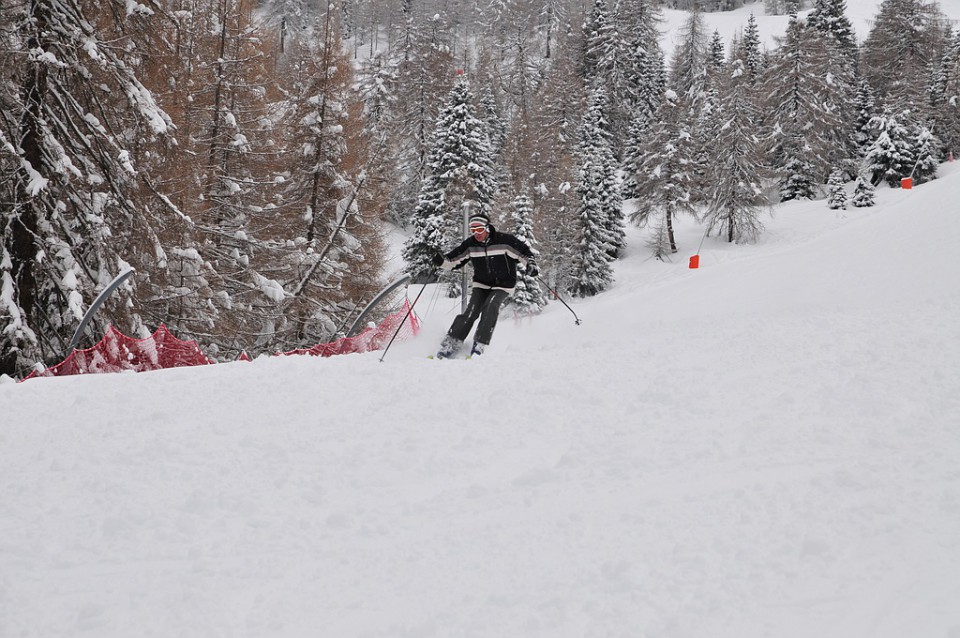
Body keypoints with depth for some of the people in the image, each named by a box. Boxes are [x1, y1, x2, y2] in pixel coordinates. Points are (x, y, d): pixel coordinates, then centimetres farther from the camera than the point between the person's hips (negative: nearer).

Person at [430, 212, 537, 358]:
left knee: (490, 307, -27)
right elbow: (453, 260, -1)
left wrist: (530, 265, -24)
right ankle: (451, 343, -15)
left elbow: (525, 252, -6)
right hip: (481, 284, 3)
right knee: (472, 310, -16)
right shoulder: (470, 245, -6)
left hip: (503, 285, -3)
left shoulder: (504, 240, -15)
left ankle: (480, 344, -21)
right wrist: (441, 261, -20)